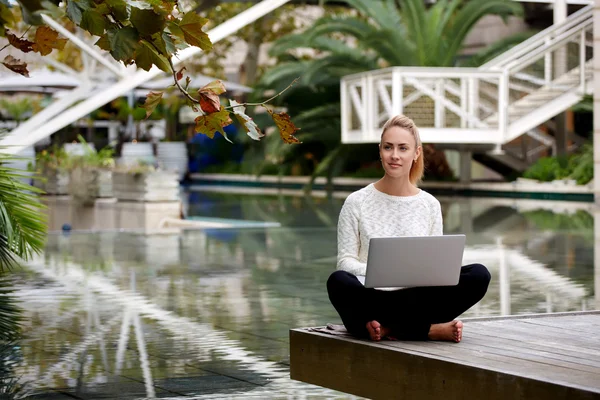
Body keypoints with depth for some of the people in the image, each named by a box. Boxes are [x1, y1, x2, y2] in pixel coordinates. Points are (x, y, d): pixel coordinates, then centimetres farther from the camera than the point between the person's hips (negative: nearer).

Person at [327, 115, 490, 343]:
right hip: (372, 297, -2)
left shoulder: (430, 205, 10)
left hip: (416, 298, 2)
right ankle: (428, 329, -26)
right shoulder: (357, 203, 3)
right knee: (338, 281, -36)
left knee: (479, 275, -22)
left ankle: (388, 328, -25)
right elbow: (345, 260, 0)